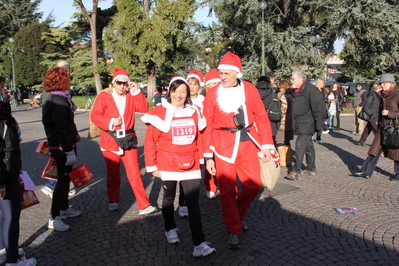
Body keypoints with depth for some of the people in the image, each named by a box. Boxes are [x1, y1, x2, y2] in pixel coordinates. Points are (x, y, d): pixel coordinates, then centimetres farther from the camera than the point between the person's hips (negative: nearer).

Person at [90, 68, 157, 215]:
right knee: (113, 173, 13)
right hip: (110, 140, -1)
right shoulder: (104, 96, -2)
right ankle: (113, 201, 33)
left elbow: (144, 108, -6)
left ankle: (144, 206, 2)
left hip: (129, 140, 1)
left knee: (134, 173, -1)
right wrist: (111, 122, -19)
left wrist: (136, 91, -11)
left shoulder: (131, 96, 7)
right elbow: (94, 116, -7)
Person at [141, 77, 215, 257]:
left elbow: (199, 137, 9)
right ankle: (170, 229, 41)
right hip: (167, 165, -1)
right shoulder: (160, 113, -9)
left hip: (190, 166, 1)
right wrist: (152, 166, -6)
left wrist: (200, 158, 11)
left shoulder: (194, 112, 0)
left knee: (193, 204, -2)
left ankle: (199, 244, -1)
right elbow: (150, 141, -7)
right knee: (169, 198, 18)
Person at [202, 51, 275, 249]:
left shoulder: (249, 89, 2)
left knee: (254, 184, 6)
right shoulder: (213, 93, 0)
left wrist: (266, 145, -3)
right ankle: (234, 231, 15)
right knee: (227, 189, 1)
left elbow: (262, 117, 3)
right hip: (223, 144, -2)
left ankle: (237, 214, 34)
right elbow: (207, 126, -1)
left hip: (248, 142, 2)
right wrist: (208, 156, -4)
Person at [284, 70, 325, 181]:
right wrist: (295, 124, 21)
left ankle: (296, 172, -11)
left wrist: (318, 125, -18)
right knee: (308, 147, 16)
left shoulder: (311, 90, -14)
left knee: (300, 147, -13)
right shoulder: (297, 91, 14)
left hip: (307, 125, -9)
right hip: (300, 125, 9)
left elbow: (319, 108, -17)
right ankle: (311, 169, 26)